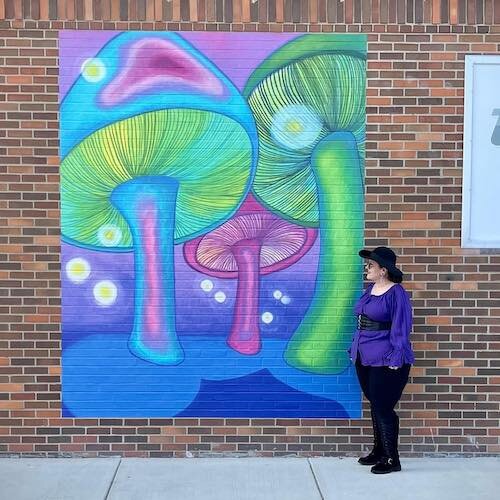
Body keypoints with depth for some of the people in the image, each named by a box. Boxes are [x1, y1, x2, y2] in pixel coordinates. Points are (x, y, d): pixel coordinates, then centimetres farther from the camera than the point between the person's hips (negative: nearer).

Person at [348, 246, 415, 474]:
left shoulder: (396, 293, -14)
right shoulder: (369, 290, 10)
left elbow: (400, 329, -16)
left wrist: (395, 360, -18)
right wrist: (354, 349, 17)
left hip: (385, 361, -8)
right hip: (364, 359, 8)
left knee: (383, 408, -3)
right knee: (375, 405, 17)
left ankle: (392, 459, 10)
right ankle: (378, 451, 30)